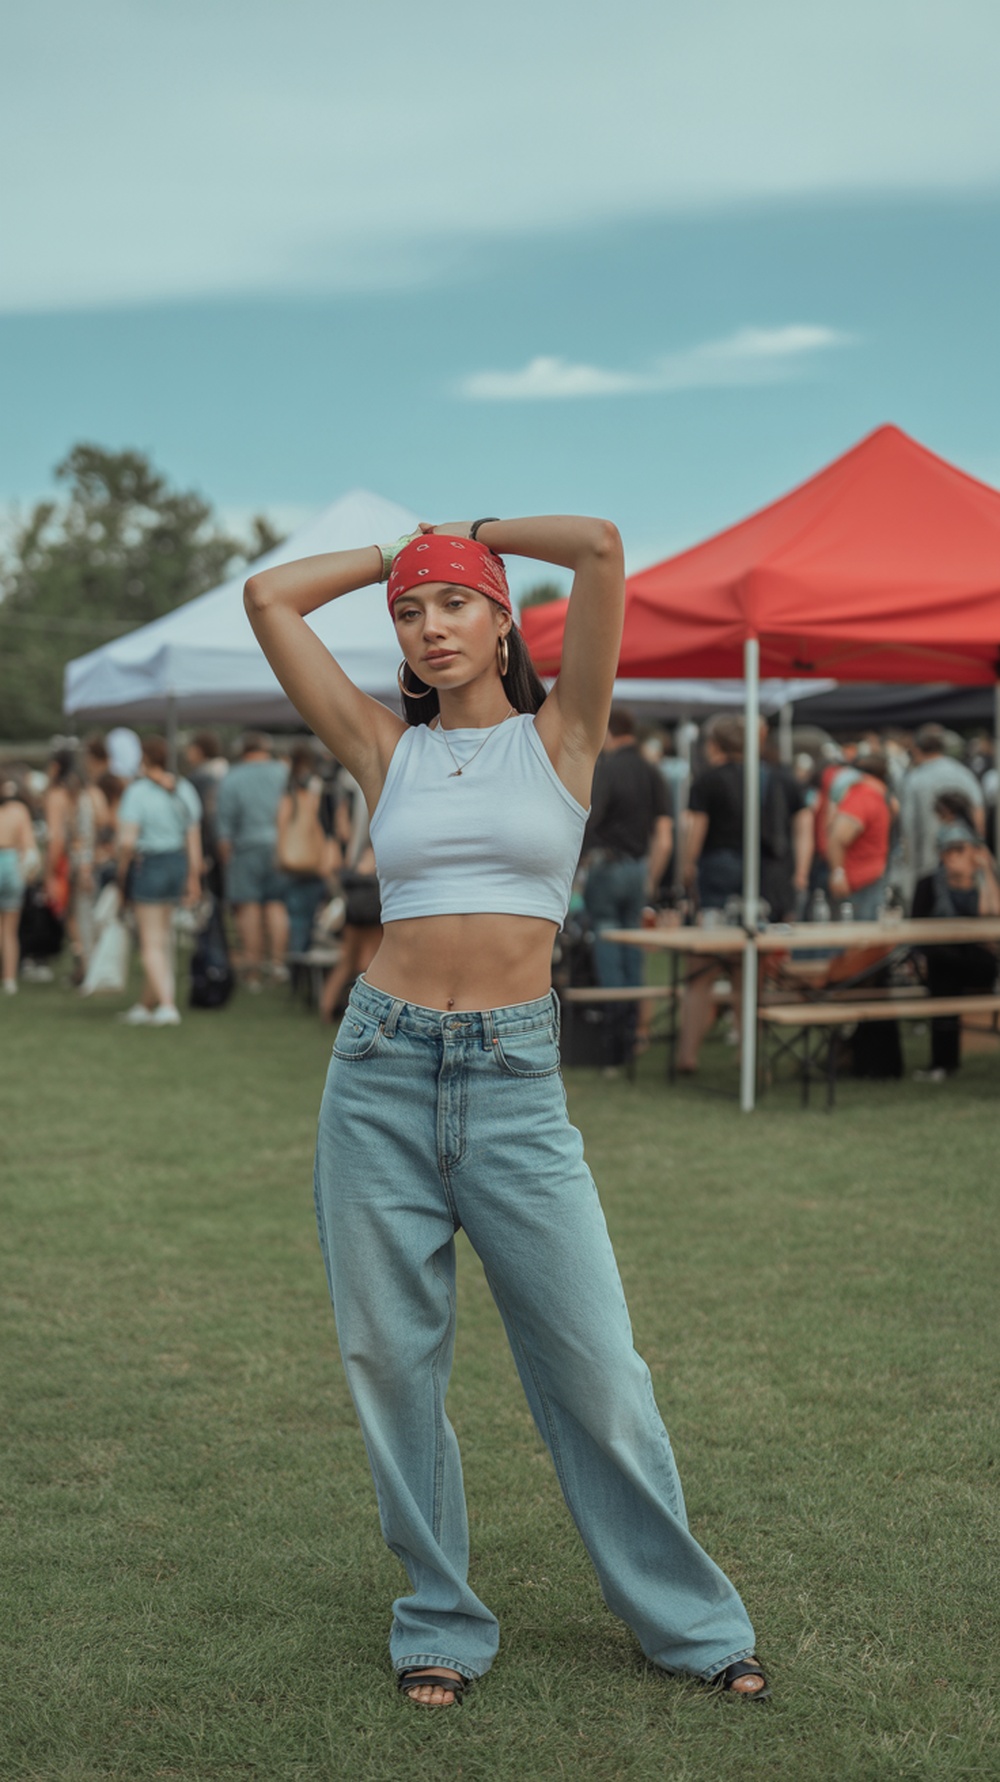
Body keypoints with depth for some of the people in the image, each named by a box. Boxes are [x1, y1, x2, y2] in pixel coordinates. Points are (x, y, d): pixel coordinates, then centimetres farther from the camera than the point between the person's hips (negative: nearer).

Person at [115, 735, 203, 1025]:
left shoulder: (137, 791, -14)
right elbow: (194, 837, 6)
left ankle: (167, 1006, -8)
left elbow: (127, 841, -20)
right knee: (163, 935, 16)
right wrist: (194, 877, 11)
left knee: (152, 942, 1)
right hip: (178, 863, 6)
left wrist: (121, 873, -6)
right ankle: (147, 1005, 25)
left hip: (147, 867, -6)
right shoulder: (185, 790, 4)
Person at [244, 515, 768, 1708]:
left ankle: (688, 1618, 19)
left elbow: (602, 548, -5)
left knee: (594, 1363, 1)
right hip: (382, 1073, 2)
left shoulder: (561, 735, 4)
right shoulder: (386, 748, 9)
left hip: (515, 1082, -2)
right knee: (393, 1363, 7)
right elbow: (268, 599, 7)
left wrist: (477, 533, 10)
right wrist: (394, 552, 16)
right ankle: (440, 1625, 23)